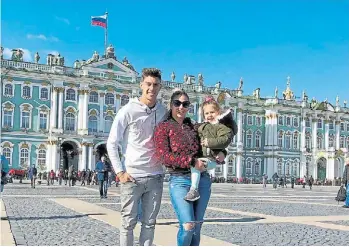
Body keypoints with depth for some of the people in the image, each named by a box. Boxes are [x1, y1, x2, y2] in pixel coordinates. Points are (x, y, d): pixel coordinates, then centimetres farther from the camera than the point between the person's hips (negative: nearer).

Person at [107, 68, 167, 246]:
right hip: (132, 177, -4)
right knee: (128, 222, 5)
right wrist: (120, 172, -9)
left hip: (155, 177, 4)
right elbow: (112, 143, -5)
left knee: (149, 223, 11)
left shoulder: (163, 112, 6)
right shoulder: (128, 111, -6)